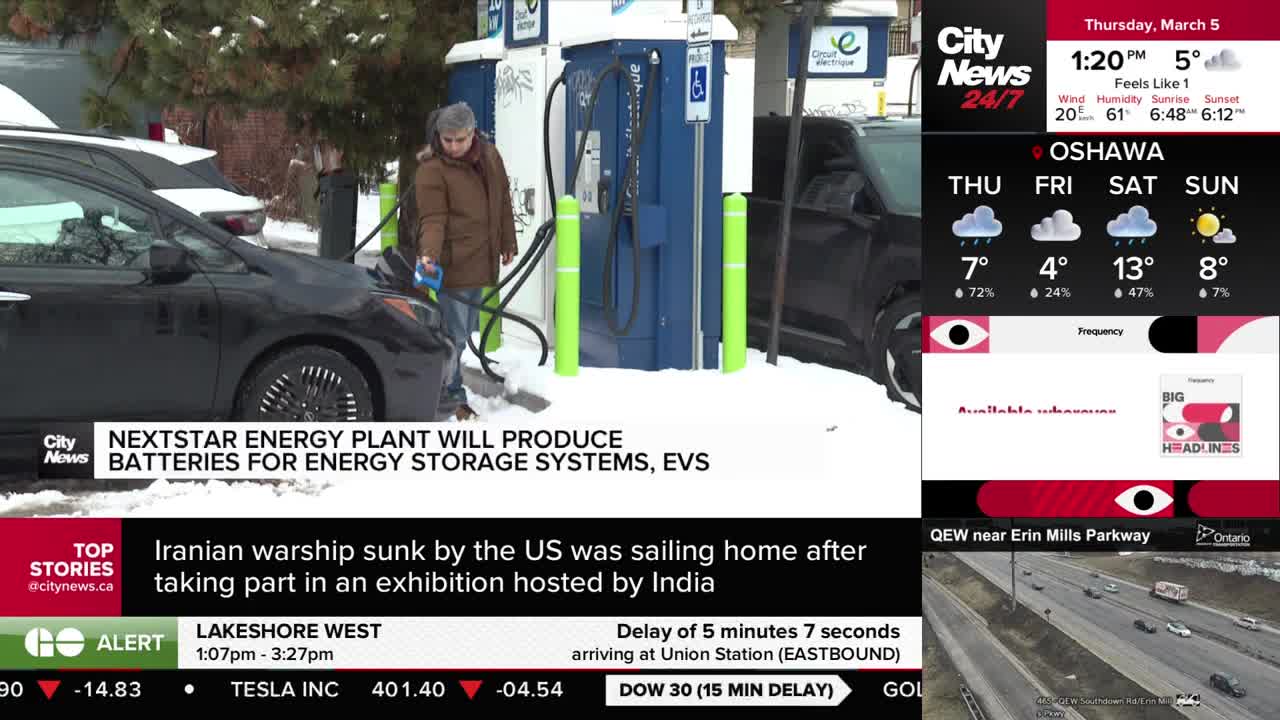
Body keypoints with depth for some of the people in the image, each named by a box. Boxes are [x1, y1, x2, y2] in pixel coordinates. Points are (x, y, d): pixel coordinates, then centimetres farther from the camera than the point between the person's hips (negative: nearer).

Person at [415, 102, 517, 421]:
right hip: (452, 264, -7)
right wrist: (429, 254, -33)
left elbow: (503, 201, 17)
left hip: (480, 261, 7)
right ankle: (451, 397, 2)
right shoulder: (431, 169, -14)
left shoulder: (489, 156, 6)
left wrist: (507, 243, 20)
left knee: (464, 331, 16)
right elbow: (432, 219, -18)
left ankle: (449, 390, 28)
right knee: (454, 333, -7)